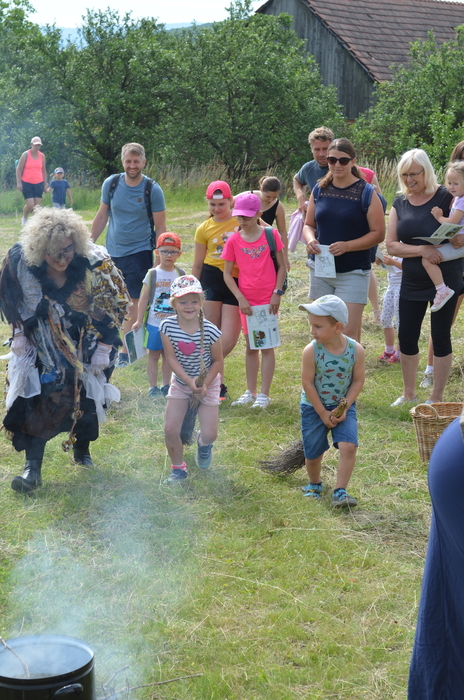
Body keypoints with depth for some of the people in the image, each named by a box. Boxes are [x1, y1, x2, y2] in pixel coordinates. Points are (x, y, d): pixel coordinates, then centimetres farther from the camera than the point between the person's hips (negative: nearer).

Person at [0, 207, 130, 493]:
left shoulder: (96, 264, -26)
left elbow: (117, 304, -13)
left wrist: (105, 347, -12)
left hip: (85, 346, 0)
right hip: (41, 347, 0)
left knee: (85, 397, 10)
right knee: (36, 400, -6)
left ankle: (82, 449, 37)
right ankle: (33, 467, 0)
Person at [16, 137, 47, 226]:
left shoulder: (42, 156, 6)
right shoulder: (25, 155, -5)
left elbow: (44, 171, 15)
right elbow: (19, 169, -3)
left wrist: (45, 184, 12)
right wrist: (19, 183, -10)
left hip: (39, 183, 4)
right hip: (27, 183, -4)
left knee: (37, 205, -3)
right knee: (30, 204, -10)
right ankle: (24, 218, 18)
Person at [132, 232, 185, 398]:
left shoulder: (181, 274, 1)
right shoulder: (152, 274, -6)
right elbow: (144, 298, -3)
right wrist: (139, 320, -4)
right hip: (154, 324, -2)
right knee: (154, 355, 5)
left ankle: (166, 386, 21)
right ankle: (153, 387, 12)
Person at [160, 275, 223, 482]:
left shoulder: (210, 330, -23)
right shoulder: (167, 326, -19)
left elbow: (218, 361, -11)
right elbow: (171, 358, -16)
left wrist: (205, 384, -21)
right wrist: (189, 381, -26)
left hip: (208, 383, -1)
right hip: (180, 382, 2)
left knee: (209, 434, -4)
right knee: (170, 430, -6)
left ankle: (203, 443, 34)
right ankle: (178, 468, 19)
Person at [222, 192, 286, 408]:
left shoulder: (271, 235, -4)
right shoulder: (234, 240, 0)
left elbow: (281, 266, 0)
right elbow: (227, 273, 2)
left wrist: (277, 293, -8)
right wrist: (240, 298, -7)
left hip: (268, 300, -2)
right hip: (246, 301, 3)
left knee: (267, 346, 0)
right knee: (250, 347, 12)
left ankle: (264, 394, 5)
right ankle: (250, 392, 21)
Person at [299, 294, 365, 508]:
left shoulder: (356, 350, -16)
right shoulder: (311, 351, -21)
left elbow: (358, 381, -6)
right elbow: (307, 383, -15)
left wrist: (344, 408, -14)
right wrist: (323, 413, -12)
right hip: (314, 407, 0)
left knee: (348, 446, -17)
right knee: (313, 453, 10)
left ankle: (340, 491, -5)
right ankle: (314, 485, 39)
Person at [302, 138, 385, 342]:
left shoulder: (366, 193, -6)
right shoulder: (319, 190, 7)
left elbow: (378, 233, -7)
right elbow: (308, 224, 15)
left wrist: (347, 246, -20)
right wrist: (310, 240, -9)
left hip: (353, 273, -4)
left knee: (348, 332, -10)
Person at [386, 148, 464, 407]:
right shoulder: (400, 203, 3)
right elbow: (391, 245, -4)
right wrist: (421, 250, -18)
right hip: (412, 282, 5)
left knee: (441, 336, 1)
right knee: (406, 337, 9)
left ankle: (437, 397, 14)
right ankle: (409, 393, 27)